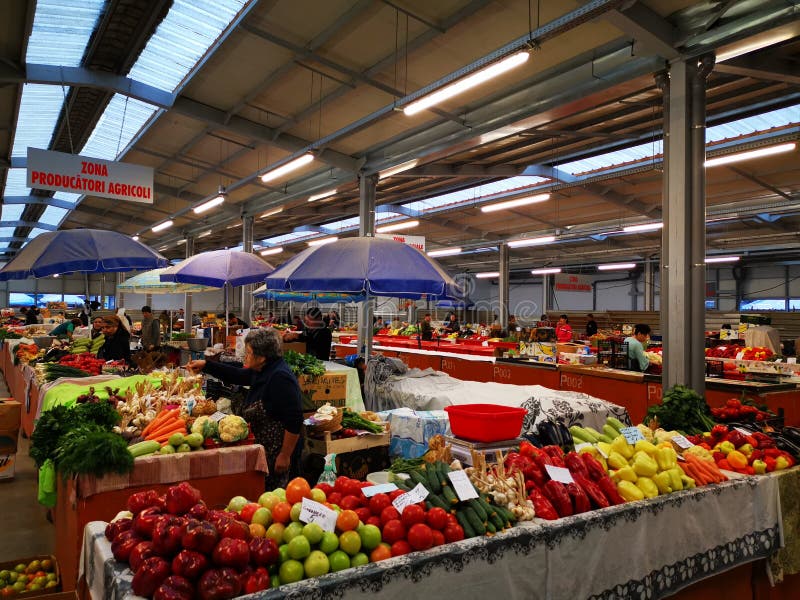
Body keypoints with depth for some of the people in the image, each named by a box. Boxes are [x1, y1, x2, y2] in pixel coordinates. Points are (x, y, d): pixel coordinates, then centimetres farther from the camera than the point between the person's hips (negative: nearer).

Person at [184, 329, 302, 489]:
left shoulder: (280, 378, -23)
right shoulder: (261, 373, 7)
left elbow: (294, 420, -26)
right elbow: (236, 375, 24)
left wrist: (285, 456, -22)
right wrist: (204, 366, 20)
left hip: (277, 455, -10)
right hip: (263, 450, 10)